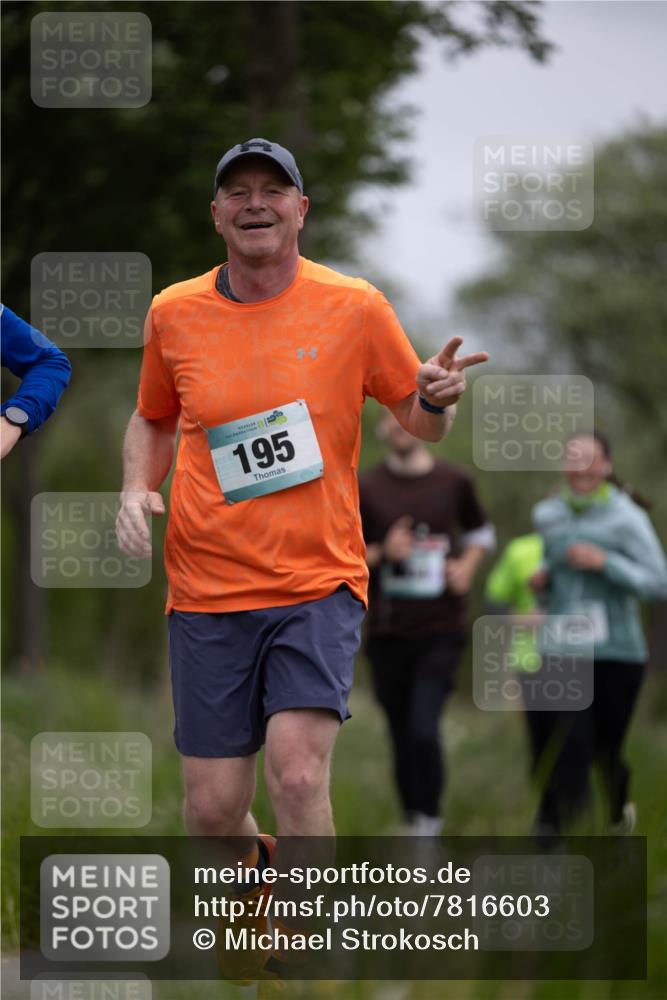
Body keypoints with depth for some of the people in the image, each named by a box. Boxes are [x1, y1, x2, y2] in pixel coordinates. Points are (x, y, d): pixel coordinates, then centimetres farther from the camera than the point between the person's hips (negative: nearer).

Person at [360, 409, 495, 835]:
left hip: (441, 633, -1)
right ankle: (413, 827, 20)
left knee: (424, 730, -18)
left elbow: (482, 533, 21)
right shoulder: (366, 488, 2)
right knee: (403, 739, 7)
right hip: (388, 635, 1)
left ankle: (430, 821, -6)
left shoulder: (454, 482, 4)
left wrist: (467, 565, 2)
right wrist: (383, 553, -12)